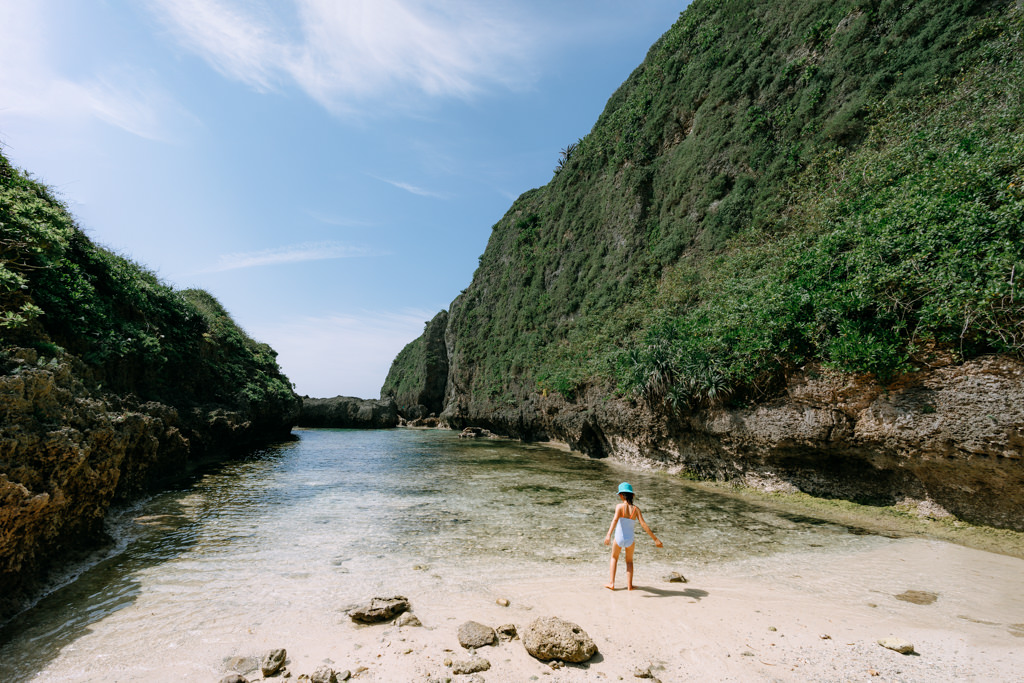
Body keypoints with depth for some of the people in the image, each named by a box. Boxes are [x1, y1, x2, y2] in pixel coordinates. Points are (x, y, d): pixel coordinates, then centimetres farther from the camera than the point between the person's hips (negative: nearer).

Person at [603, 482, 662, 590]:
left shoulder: (620, 506, -13)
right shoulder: (636, 509, -6)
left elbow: (615, 520, -29)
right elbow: (644, 525, -14)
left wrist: (609, 535, -39)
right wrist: (655, 539, -12)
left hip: (619, 539, -1)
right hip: (630, 540, 1)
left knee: (614, 557, 26)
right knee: (629, 561, 28)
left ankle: (611, 583, 22)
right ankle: (629, 585, 22)